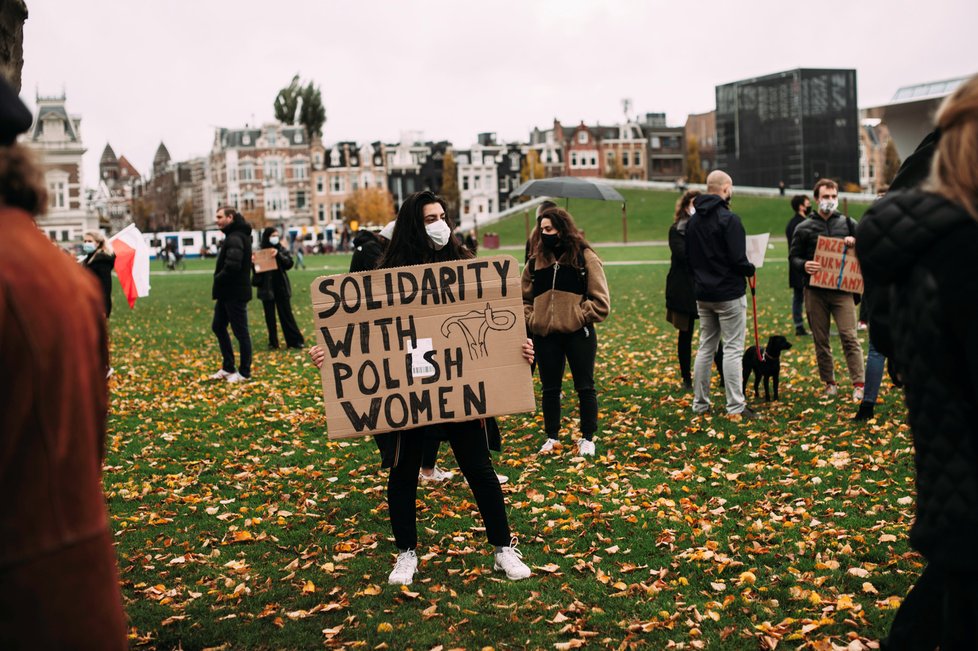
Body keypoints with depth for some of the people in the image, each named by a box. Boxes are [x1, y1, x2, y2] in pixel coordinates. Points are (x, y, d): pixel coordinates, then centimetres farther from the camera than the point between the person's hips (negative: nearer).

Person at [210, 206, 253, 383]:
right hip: (227, 293, 11)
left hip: (235, 293, -11)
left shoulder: (235, 238, -19)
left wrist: (219, 279, -14)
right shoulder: (233, 235, 14)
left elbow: (232, 266, -30)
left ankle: (244, 373, 9)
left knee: (241, 332, 0)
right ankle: (228, 368, 26)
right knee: (218, 326, 17)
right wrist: (220, 280, 4)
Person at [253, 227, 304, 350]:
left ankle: (295, 340, 7)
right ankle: (273, 342, 13)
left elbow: (289, 263, -7)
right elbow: (255, 268, -1)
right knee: (269, 316, 5)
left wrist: (278, 255, -20)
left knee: (286, 314, 3)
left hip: (281, 287, 1)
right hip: (266, 288, -1)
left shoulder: (281, 249, 5)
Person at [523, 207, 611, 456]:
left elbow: (600, 301, -5)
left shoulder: (585, 257, -4)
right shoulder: (536, 260, 8)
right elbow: (524, 297, 15)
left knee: (585, 388, 6)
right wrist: (530, 319, 1)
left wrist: (579, 318, -11)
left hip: (578, 334, -3)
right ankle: (551, 437, 26)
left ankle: (587, 438, 19)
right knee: (550, 389, 12)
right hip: (545, 336, 4)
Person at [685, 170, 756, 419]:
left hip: (703, 294, 7)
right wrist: (750, 270, 0)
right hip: (729, 294, -7)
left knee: (706, 347, 13)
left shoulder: (693, 220, 8)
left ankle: (700, 403, 17)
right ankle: (735, 406, -1)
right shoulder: (728, 218, -16)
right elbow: (738, 260, -19)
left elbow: (687, 257, 13)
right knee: (733, 349, -2)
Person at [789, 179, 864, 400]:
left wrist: (855, 243, -10)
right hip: (815, 292, 1)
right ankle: (829, 384, 16)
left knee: (849, 336, -10)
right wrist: (804, 265, -14)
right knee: (820, 340, 5)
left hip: (842, 290, -1)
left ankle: (859, 384, -7)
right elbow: (794, 258, 9)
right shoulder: (804, 228, 9)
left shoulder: (847, 223, 11)